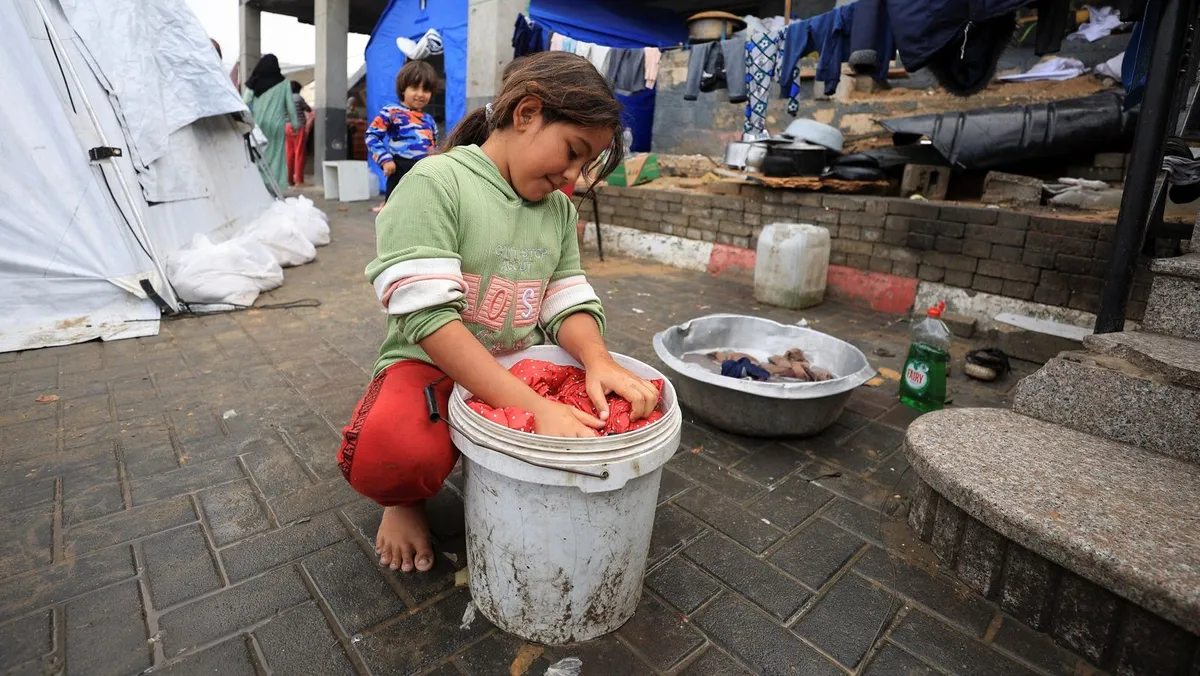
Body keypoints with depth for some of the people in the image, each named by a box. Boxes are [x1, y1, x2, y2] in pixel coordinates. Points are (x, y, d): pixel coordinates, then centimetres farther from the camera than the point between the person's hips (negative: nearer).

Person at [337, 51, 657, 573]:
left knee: (624, 405, -16)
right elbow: (428, 315, -23)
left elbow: (569, 305, 1)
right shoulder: (436, 180, -13)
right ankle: (406, 498, 3)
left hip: (519, 372, 6)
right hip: (428, 367, -5)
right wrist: (533, 408, -33)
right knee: (389, 452, -36)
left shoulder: (559, 209, 8)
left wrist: (599, 360, -24)